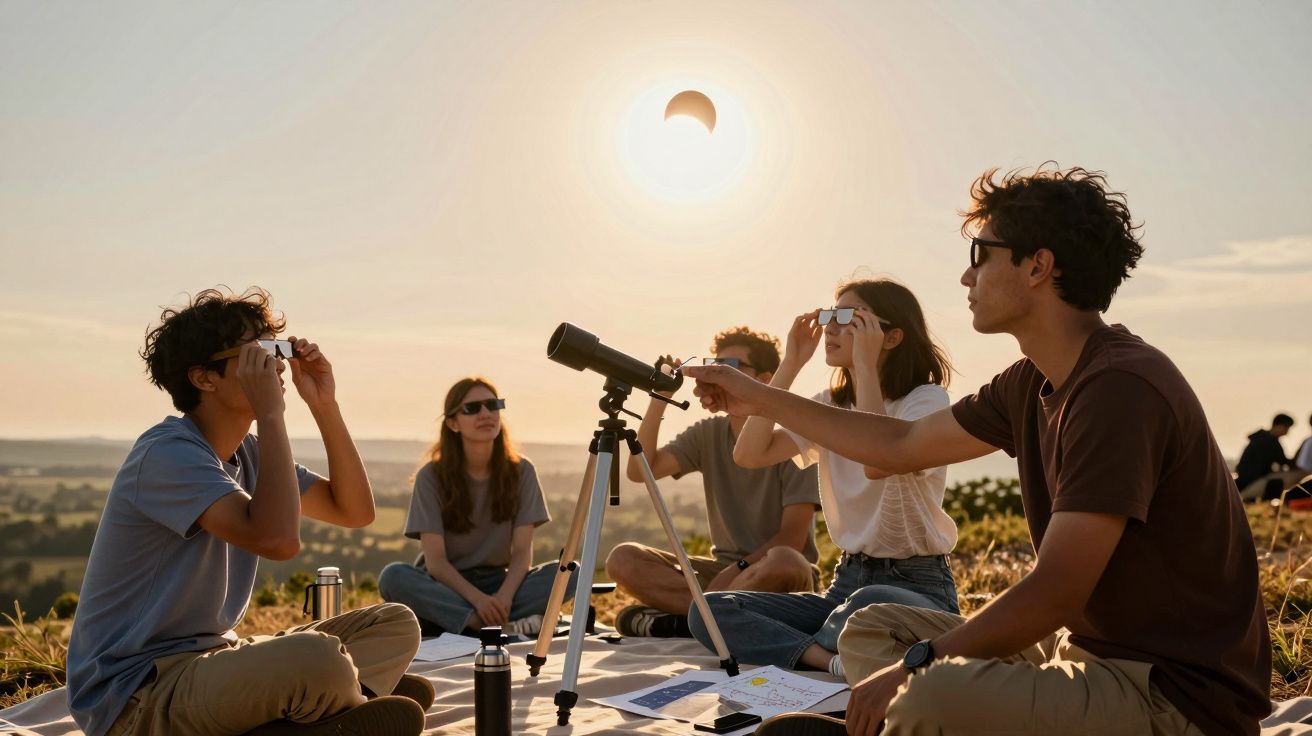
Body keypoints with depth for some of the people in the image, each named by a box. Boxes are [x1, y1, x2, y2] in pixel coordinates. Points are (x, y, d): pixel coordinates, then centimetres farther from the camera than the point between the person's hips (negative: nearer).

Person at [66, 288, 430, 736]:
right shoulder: (167, 454, -18)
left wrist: (324, 406, 0)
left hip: (211, 657, 10)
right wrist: (271, 414, -25)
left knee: (396, 624, 2)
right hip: (136, 694, -9)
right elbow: (277, 540, -33)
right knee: (318, 657, -36)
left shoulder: (246, 454, 10)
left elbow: (355, 511, 9)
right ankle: (362, 699, -3)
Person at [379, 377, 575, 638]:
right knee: (393, 577, -33)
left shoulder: (520, 471, -3)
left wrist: (504, 596, -27)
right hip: (447, 585, -2)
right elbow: (435, 560, -14)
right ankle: (507, 625, -35)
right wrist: (477, 599, -30)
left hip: (498, 581, 2)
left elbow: (522, 551, -7)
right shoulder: (431, 476, -9)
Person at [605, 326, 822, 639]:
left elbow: (792, 537, -14)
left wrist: (738, 569, -22)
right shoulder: (708, 435, 7)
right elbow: (640, 470, -8)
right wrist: (659, 400, -13)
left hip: (770, 576, -4)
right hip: (725, 569, 5)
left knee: (784, 563, -40)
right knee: (622, 558, -14)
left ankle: (680, 618, -24)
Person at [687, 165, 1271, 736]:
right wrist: (761, 400, 23)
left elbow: (1053, 593, -24)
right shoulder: (1032, 385, 7)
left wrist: (918, 664, -16)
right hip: (1090, 647, 10)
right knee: (871, 630, 12)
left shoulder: (1120, 388, -22)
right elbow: (902, 445, 19)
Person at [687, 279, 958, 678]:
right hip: (847, 581, 6)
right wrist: (790, 365, -3)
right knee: (709, 610, -13)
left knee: (870, 605, -43)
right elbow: (749, 454, -3)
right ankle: (834, 660, -27)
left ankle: (809, 648, -12)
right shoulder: (830, 405, 12)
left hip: (916, 585, -6)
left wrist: (866, 366, -20)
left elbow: (878, 463, -28)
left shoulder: (926, 399, -7)